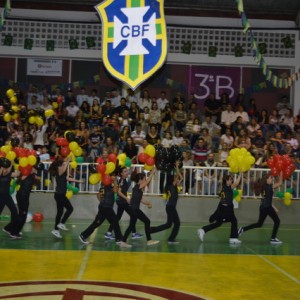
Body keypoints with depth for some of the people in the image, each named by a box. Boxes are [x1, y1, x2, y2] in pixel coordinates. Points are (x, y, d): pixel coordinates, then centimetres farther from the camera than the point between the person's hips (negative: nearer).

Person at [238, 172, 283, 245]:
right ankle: (273, 239, 5)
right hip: (267, 207, -9)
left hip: (263, 207, 9)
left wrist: (272, 207, 22)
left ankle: (243, 229, 11)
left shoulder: (264, 187, 14)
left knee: (259, 224, 17)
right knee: (277, 221, 5)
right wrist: (281, 174, -1)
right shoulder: (269, 186, -11)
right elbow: (280, 183, -12)